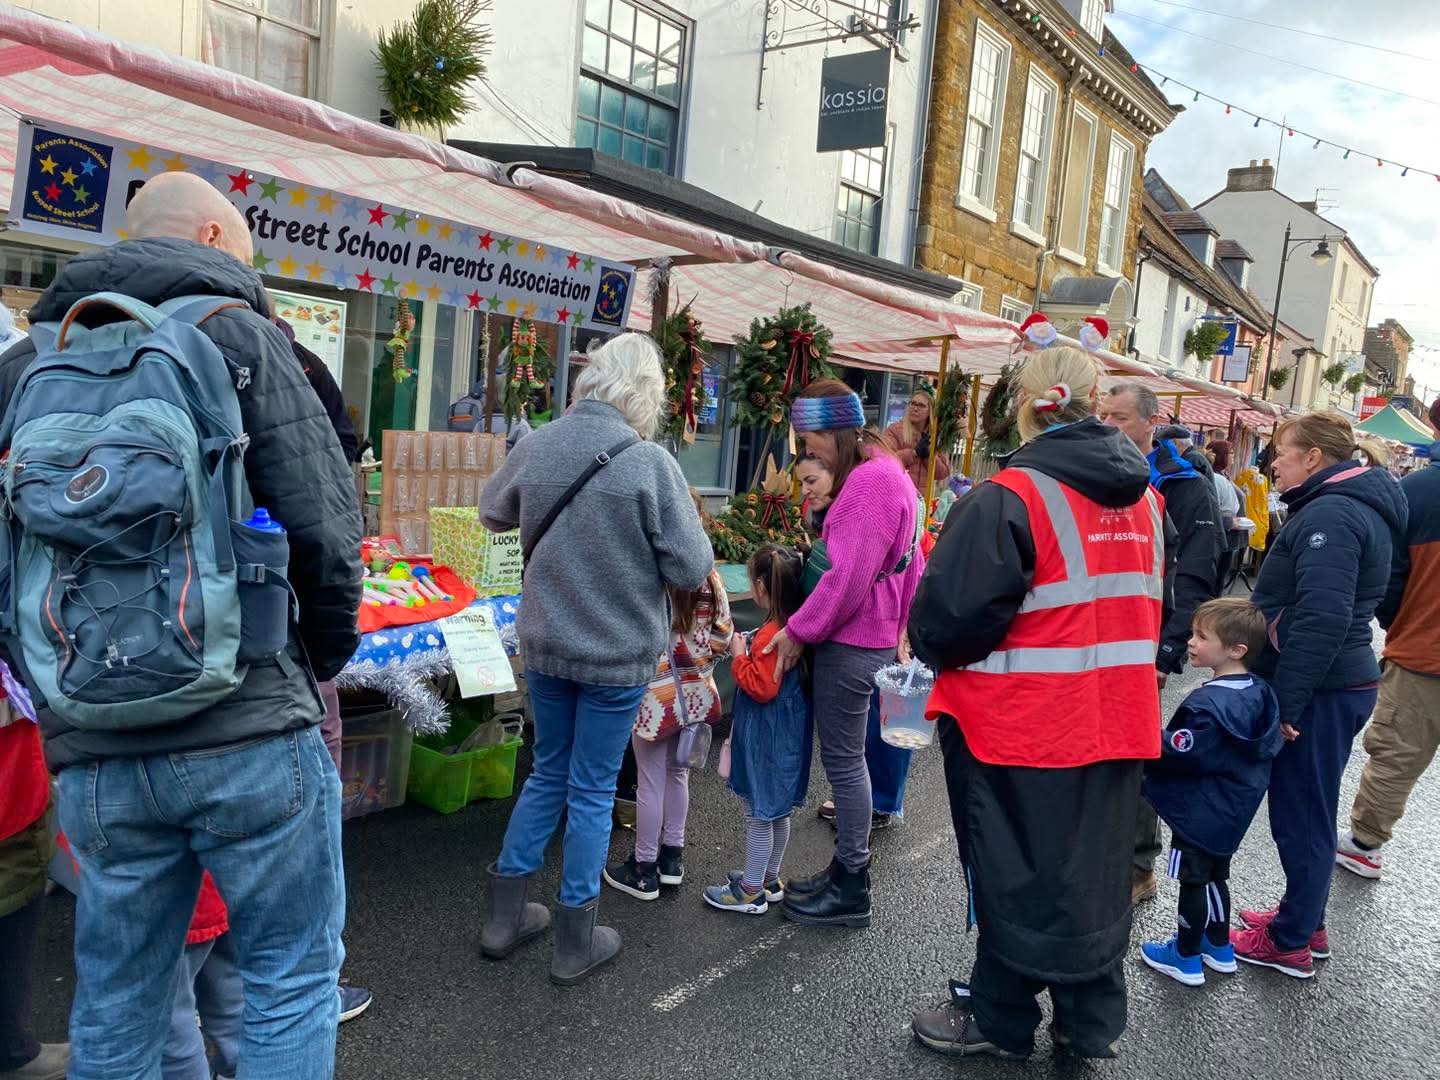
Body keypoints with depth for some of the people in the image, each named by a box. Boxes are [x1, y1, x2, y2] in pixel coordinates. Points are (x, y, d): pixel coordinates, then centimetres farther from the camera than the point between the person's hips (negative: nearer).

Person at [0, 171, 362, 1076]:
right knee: (293, 974, 11)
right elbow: (323, 526, -11)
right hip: (249, 728, -5)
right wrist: (325, 661, 5)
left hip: (93, 748, 5)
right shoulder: (237, 334, -3)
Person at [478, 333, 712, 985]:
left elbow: (493, 514, 14)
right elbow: (691, 570, -15)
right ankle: (575, 944, 24)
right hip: (618, 655, -4)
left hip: (544, 645, 4)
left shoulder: (536, 447, -5)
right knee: (592, 790, 10)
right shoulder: (649, 462, -19)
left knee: (548, 773, 22)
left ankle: (503, 918, 31)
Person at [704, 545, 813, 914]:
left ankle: (751, 891, 17)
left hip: (766, 737, -9)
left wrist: (739, 656, -15)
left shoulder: (771, 635, -25)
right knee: (777, 810, 20)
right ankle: (769, 879, 35)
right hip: (787, 730, 9)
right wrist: (750, 652, 9)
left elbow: (761, 687, -25)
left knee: (758, 813, 4)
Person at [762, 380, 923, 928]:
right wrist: (897, 624, 20)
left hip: (851, 641, -10)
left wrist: (798, 630, -16)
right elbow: (908, 560, 18)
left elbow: (846, 577, -24)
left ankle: (851, 889, 12)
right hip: (872, 633, 10)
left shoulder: (869, 481, -19)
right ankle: (846, 869, 29)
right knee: (846, 756, 17)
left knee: (842, 759, 0)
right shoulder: (883, 472, 14)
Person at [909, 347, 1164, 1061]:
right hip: (1119, 722, 7)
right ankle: (1092, 1027, 34)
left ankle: (1000, 1020, 27)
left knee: (1014, 873, 10)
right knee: (1094, 871, 19)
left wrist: (932, 649, 0)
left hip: (1023, 724, -6)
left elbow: (954, 613, -21)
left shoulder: (1012, 496, -18)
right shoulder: (1143, 494, 4)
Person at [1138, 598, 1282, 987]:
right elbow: (1270, 746, 10)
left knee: (1193, 880, 6)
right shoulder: (1259, 693, 0)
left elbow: (1176, 753, -26)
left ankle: (1186, 958, 20)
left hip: (1199, 814, -9)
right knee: (1215, 875, 22)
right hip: (1234, 811, 9)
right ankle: (1219, 948, 36)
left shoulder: (1206, 705, -29)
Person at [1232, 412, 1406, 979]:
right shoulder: (1357, 506, 14)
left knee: (1301, 815, 3)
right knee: (1308, 810, 20)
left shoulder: (1330, 515, -19)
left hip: (1320, 692, -10)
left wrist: (1284, 702, -23)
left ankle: (1290, 943, 16)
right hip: (1341, 683, 10)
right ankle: (1305, 921, 34)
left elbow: (1321, 619, -28)